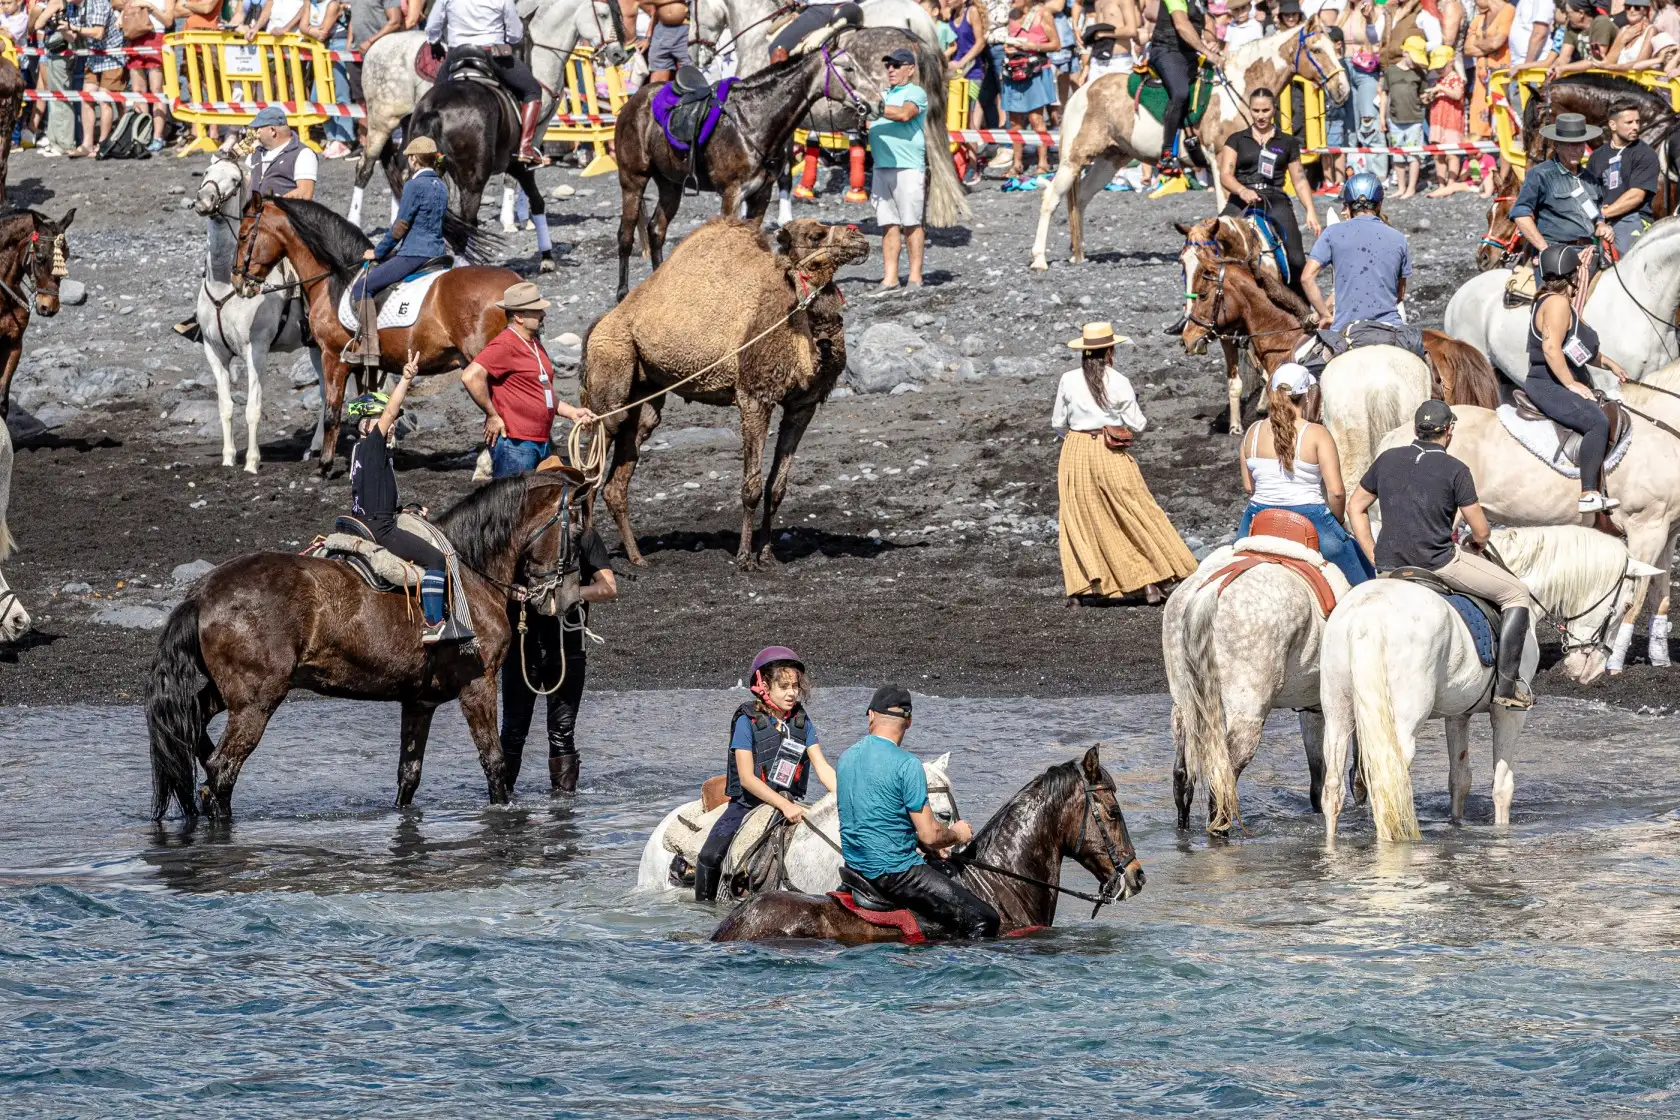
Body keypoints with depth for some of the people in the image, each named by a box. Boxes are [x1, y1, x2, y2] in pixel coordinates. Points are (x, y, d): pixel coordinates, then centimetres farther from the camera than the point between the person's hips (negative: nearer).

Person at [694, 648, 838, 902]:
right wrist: (784, 805, -25)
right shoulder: (747, 721, -9)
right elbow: (746, 778, -15)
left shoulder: (802, 721, 5)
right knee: (711, 855, -24)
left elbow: (822, 767, 0)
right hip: (748, 803, -4)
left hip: (790, 805, 4)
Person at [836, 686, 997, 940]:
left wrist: (931, 848, 23)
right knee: (984, 920, -9)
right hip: (894, 870, -9)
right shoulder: (906, 765, -17)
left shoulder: (846, 757, 7)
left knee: (946, 870, 31)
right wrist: (956, 834, 7)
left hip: (856, 866, 9)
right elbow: (930, 836, -16)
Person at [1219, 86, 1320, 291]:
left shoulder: (1287, 143, 15)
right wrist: (1242, 191, -20)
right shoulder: (1237, 140, 12)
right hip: (1241, 202, 0)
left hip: (1276, 202, 0)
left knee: (1297, 261, -16)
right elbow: (1225, 174, 1)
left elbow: (1300, 181, 17)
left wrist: (1310, 211, 5)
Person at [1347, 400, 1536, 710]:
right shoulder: (1455, 470, -6)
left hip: (1389, 566, 5)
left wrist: (1374, 556, 18)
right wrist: (1477, 543, 19)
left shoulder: (1387, 460, 8)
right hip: (1438, 563, -5)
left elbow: (1356, 507, 16)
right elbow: (1480, 533, -5)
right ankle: (1507, 685, 1)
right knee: (1517, 595, 8)